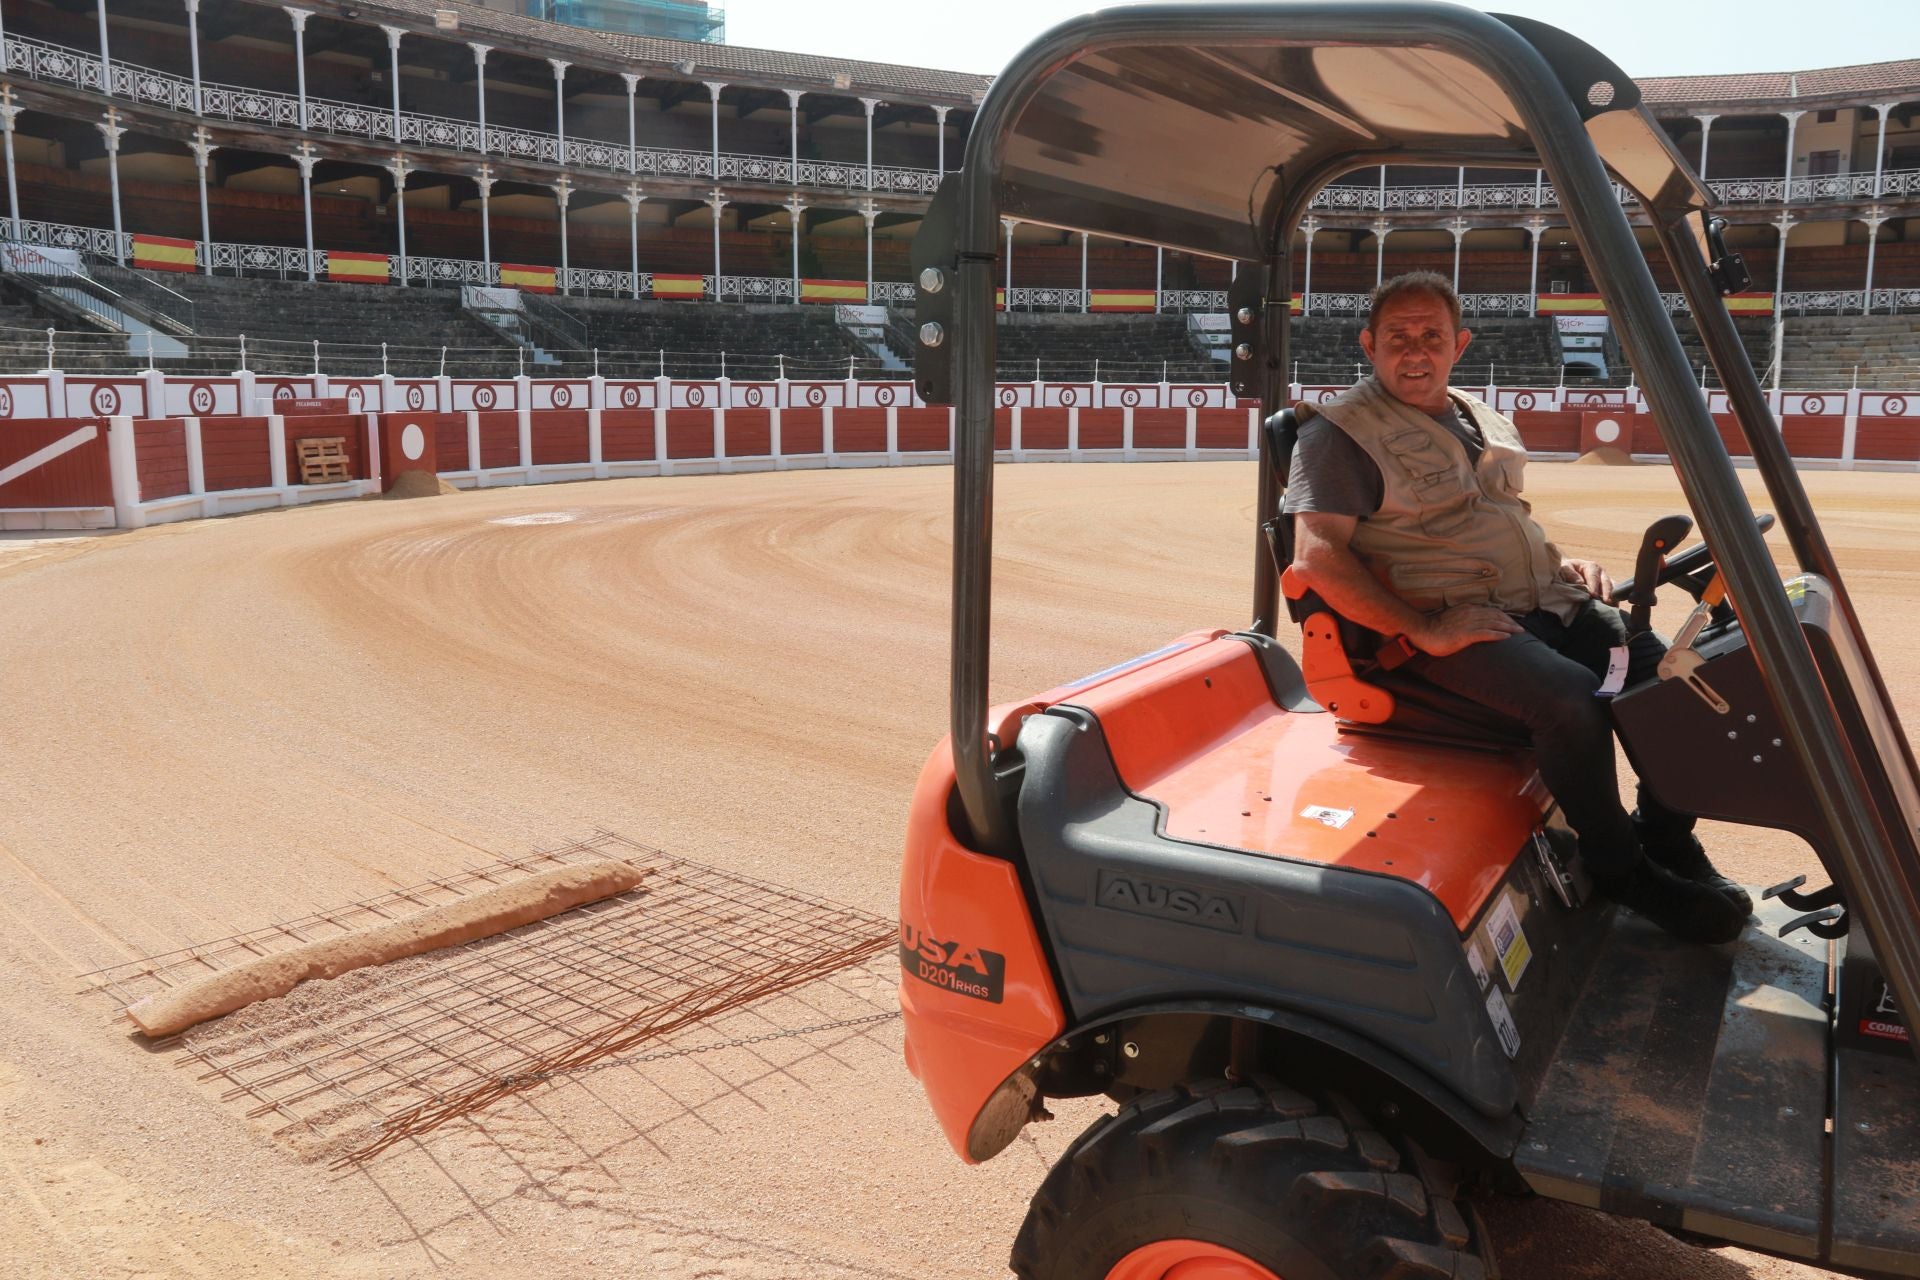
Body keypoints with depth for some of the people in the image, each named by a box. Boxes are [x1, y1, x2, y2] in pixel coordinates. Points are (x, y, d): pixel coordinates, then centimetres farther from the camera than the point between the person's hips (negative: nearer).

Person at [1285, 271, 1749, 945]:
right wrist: (1425, 631, -22)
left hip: (1545, 604, 8)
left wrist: (1565, 563, 10)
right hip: (1451, 623, -8)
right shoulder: (1340, 431, -5)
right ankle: (1619, 867, -8)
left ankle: (1668, 842, 13)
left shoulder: (1485, 421, 20)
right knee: (1572, 695, -31)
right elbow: (1317, 556, -16)